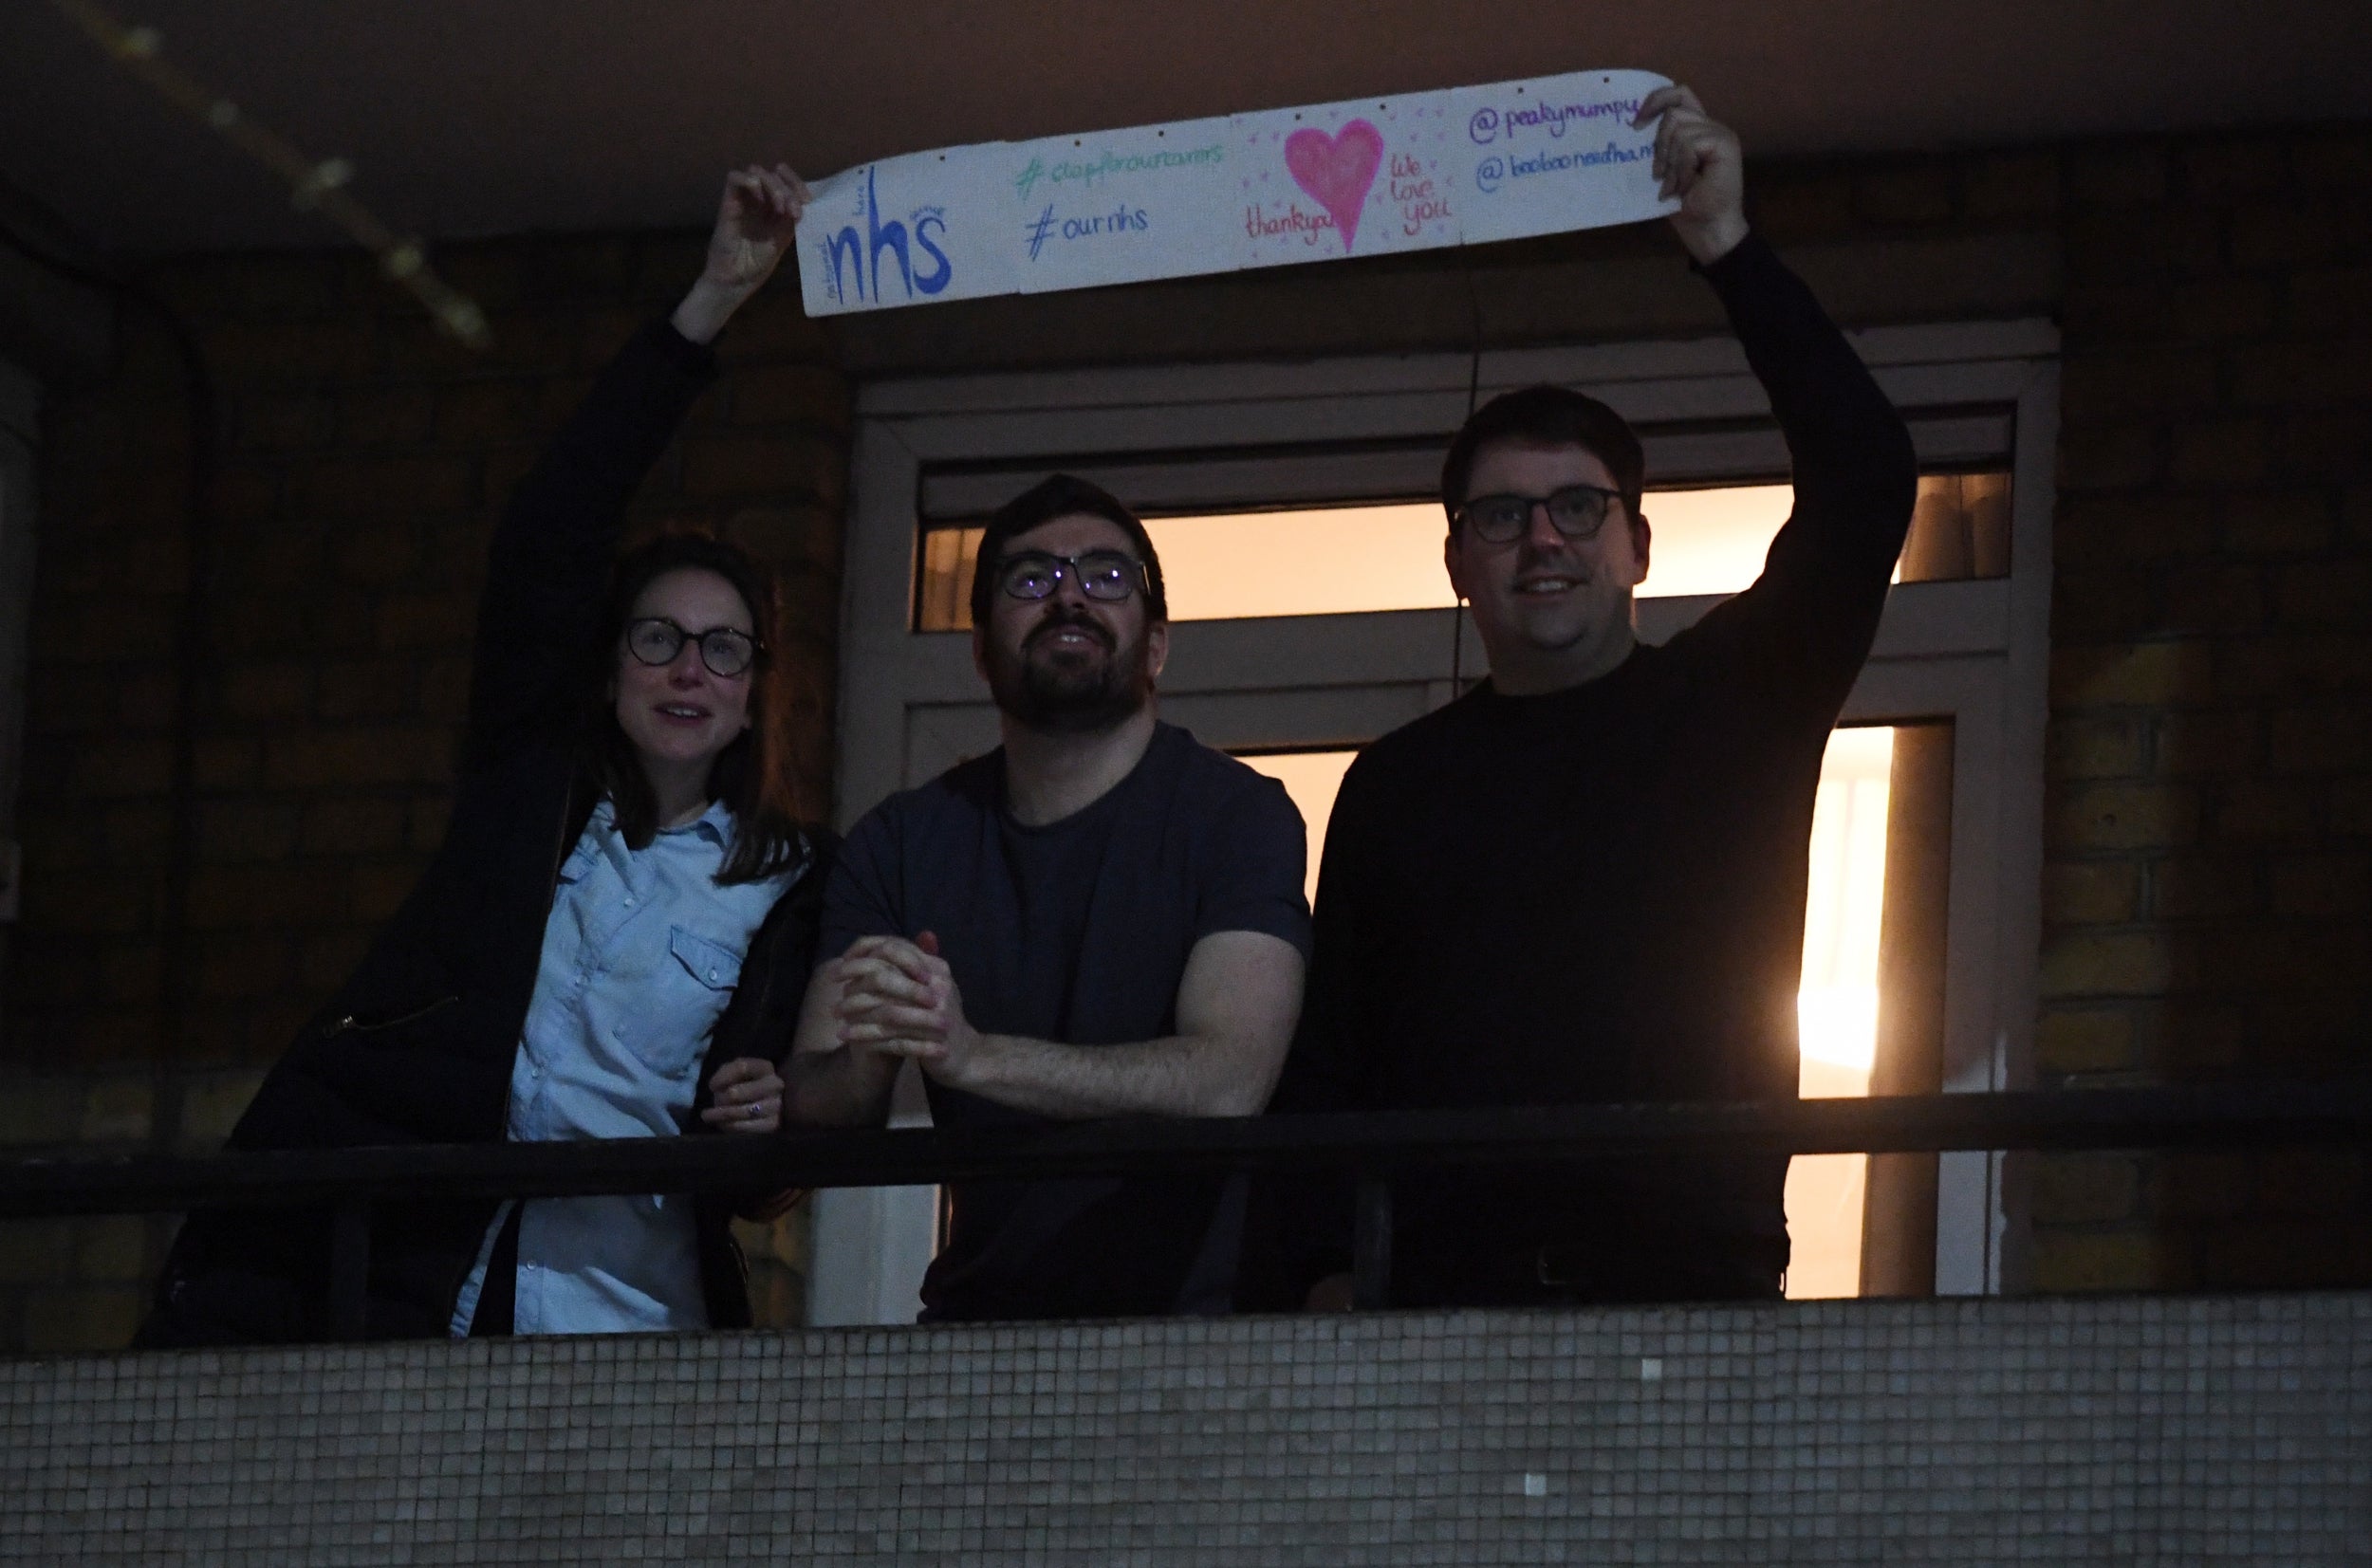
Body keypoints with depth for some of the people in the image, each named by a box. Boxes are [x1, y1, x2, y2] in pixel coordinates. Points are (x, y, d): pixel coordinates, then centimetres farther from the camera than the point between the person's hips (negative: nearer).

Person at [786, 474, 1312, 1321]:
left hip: (1189, 1318, -3)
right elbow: (816, 1113, 5)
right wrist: (865, 1065, -20)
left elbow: (1229, 1082, -16)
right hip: (975, 1327, 3)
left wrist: (973, 1055, -28)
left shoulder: (1239, 816, -1)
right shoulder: (903, 840, 12)